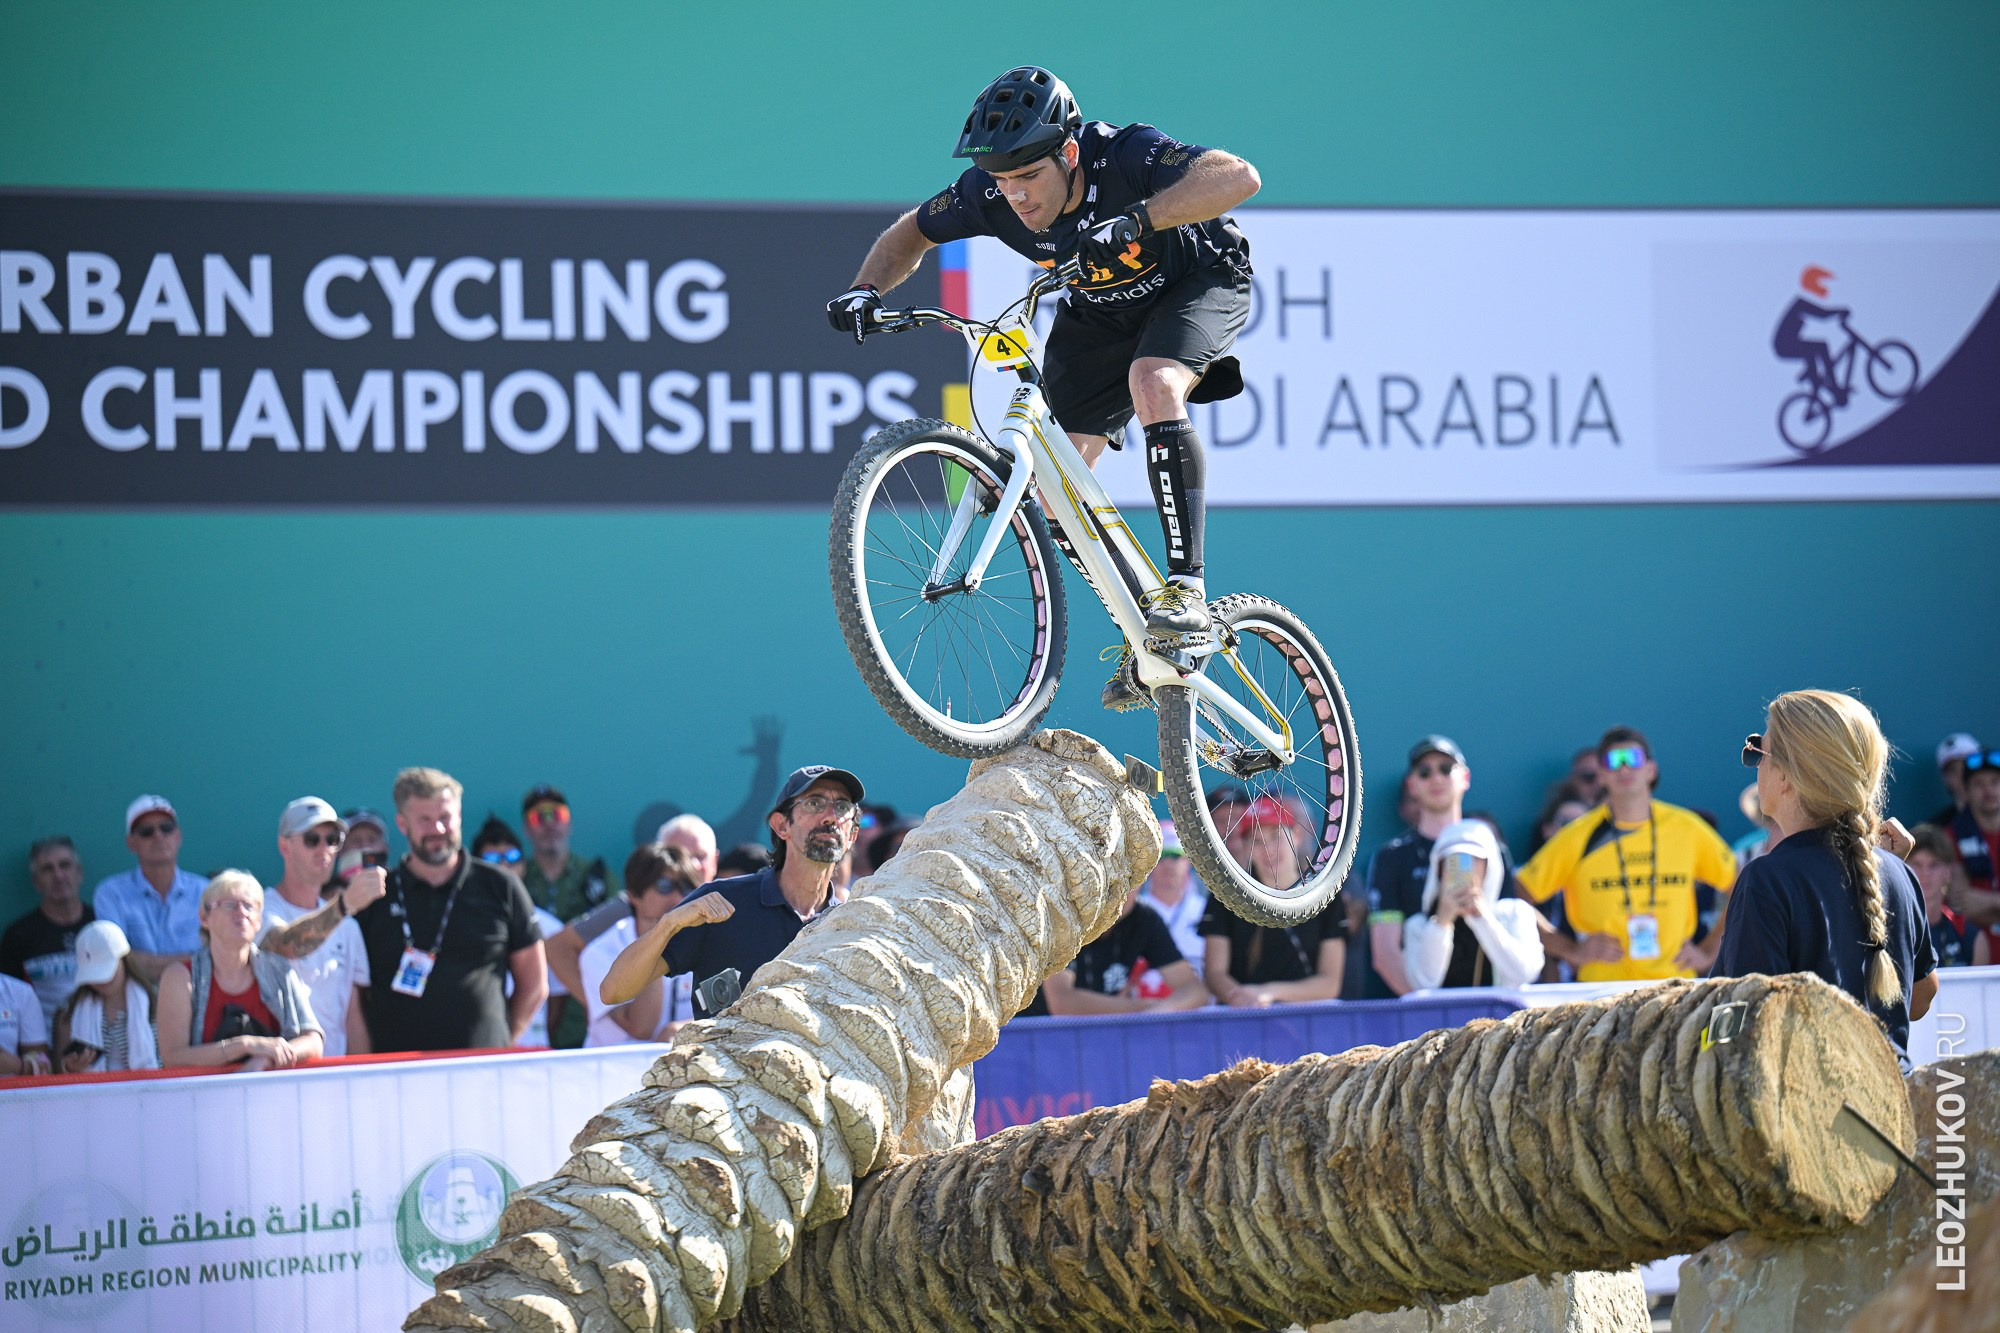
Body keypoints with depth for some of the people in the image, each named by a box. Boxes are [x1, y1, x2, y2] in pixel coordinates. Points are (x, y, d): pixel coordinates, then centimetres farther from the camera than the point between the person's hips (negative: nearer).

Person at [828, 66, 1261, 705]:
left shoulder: (1126, 155, -36)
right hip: (1101, 311, 5)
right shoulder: (989, 193, -22)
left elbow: (1238, 178, -52)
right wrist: (867, 290, -23)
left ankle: (1186, 585, -32)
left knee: (1153, 384, -36)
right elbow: (909, 234, -3)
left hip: (1196, 281, -5)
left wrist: (1135, 223, -60)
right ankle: (1148, 635, 7)